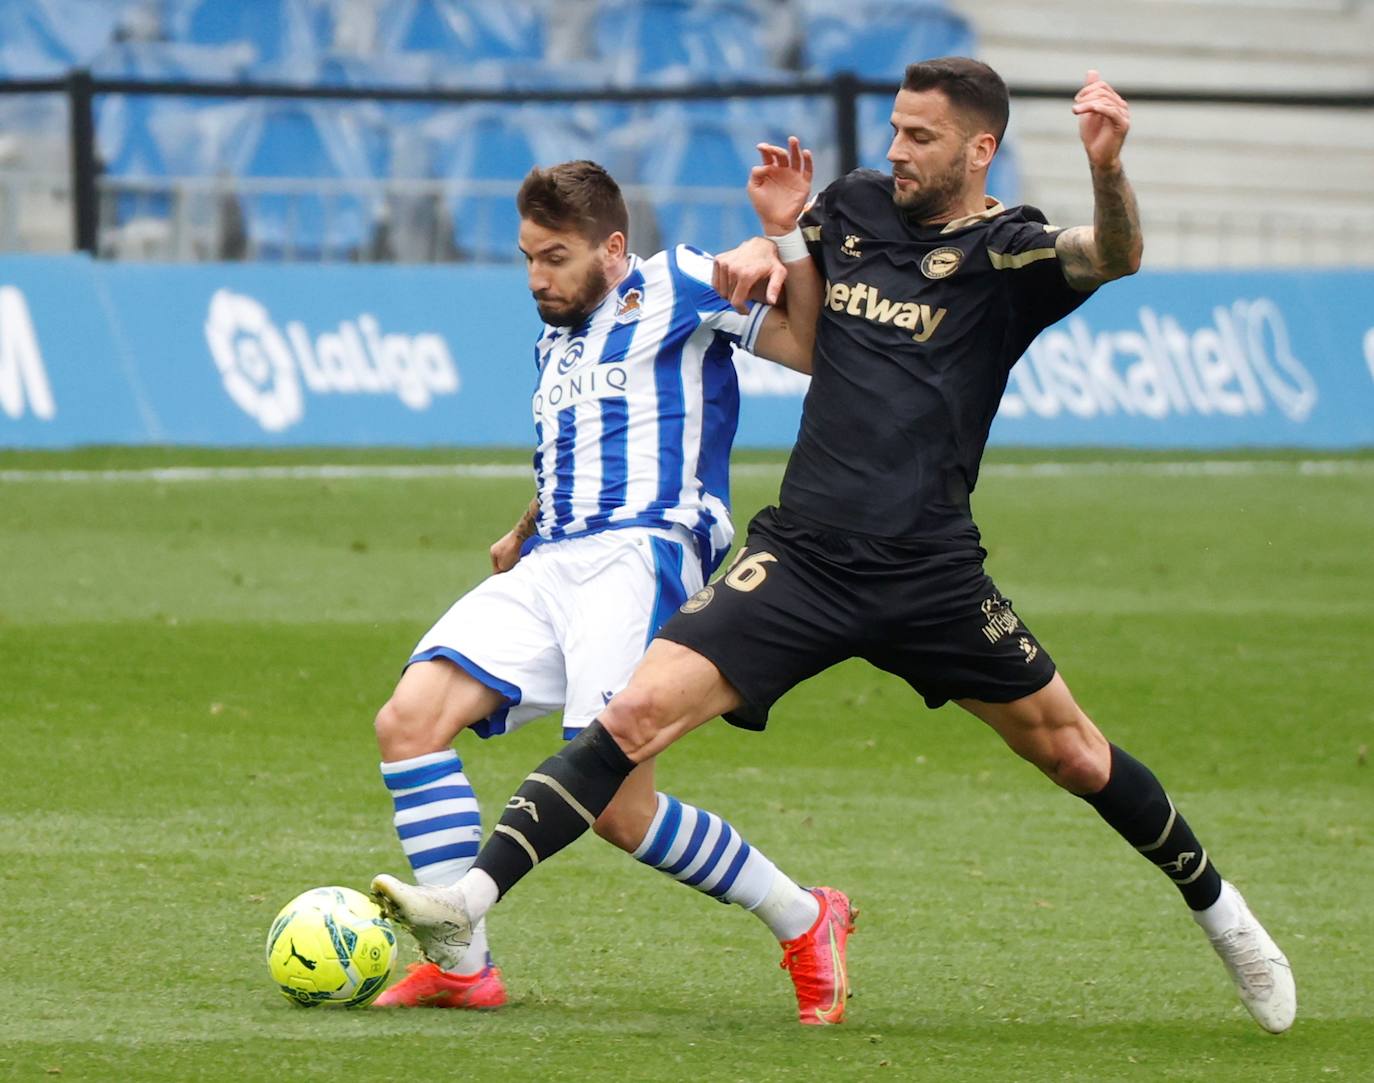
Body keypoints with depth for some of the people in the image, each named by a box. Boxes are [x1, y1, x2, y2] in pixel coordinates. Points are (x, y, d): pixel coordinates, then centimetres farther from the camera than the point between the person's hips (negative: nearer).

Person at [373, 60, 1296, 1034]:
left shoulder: (1004, 253, -5)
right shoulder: (856, 207, 9)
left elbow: (1114, 257, -24)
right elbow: (797, 329, 28)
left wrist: (1107, 171, -45)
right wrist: (776, 237, 5)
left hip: (930, 575, -3)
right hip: (801, 558, 3)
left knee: (1072, 752, 6)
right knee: (638, 713, -14)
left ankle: (1220, 913, 30)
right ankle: (472, 898, -18)